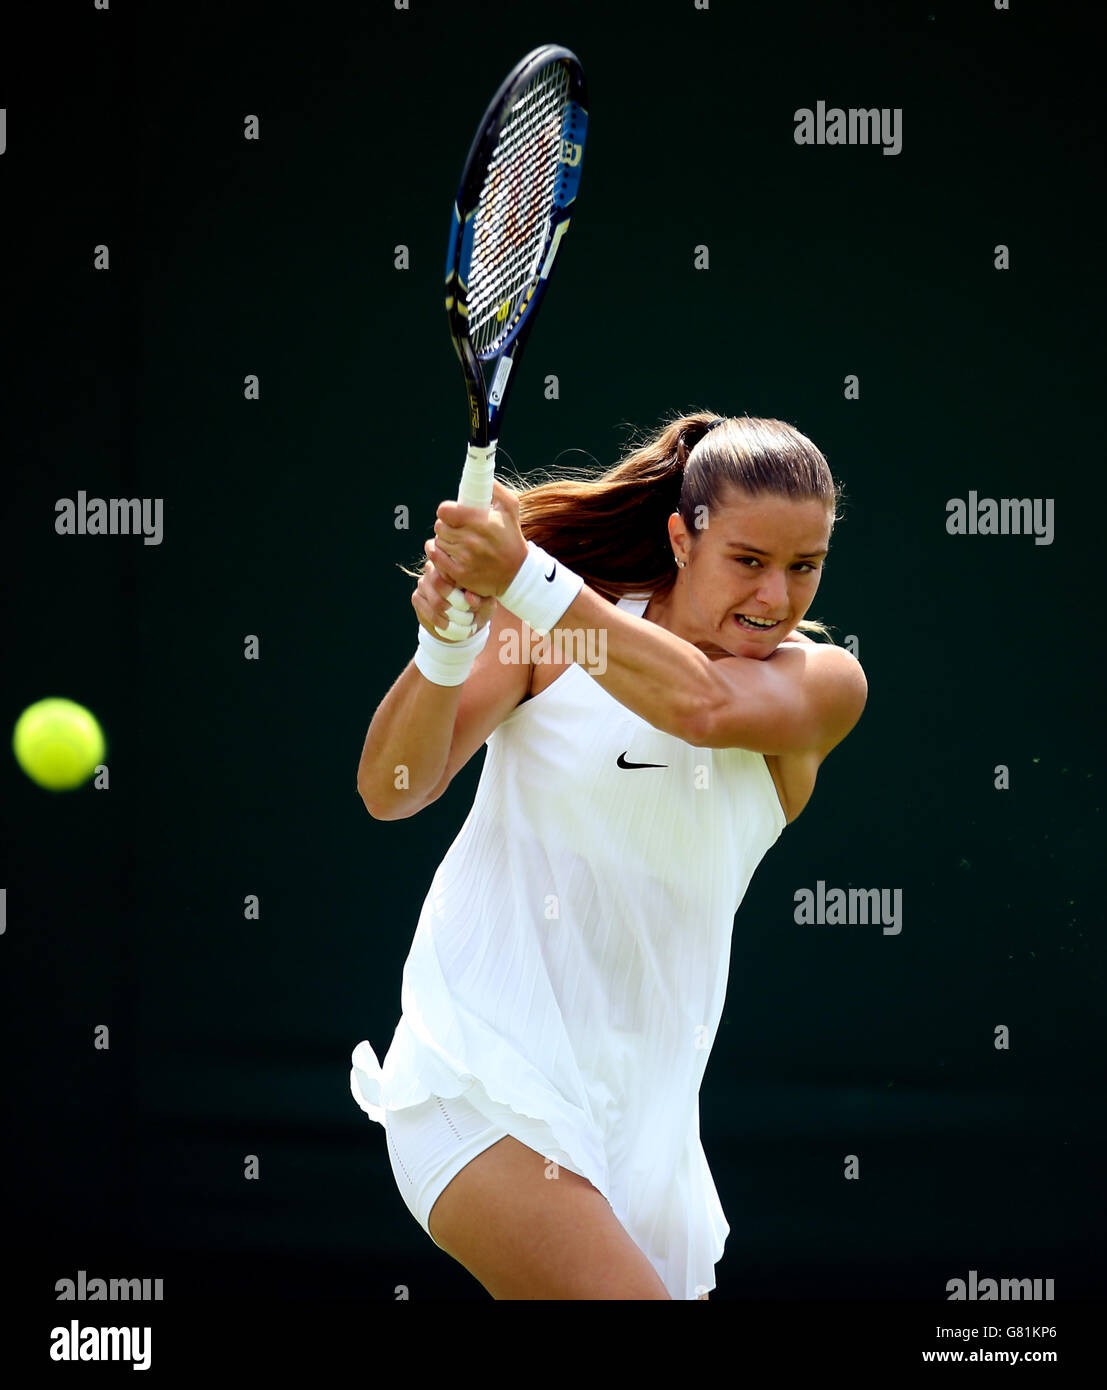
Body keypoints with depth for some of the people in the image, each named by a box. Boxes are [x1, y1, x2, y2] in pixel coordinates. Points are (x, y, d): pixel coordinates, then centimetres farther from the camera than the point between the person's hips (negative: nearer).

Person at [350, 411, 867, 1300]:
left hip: (640, 1113, 4)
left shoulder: (826, 683, 1)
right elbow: (389, 792, -7)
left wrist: (528, 582, -34)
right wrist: (444, 649, -27)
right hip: (486, 1084, -4)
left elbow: (706, 705, -21)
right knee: (628, 1294, -22)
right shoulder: (546, 635, -1)